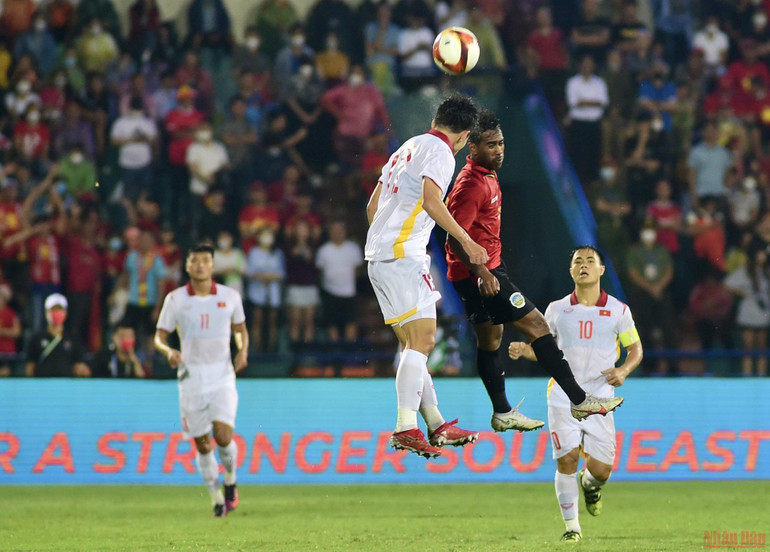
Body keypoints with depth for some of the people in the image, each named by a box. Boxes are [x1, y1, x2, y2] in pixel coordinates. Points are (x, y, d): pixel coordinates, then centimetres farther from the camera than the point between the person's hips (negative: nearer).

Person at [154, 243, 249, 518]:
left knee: (223, 435, -17)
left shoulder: (230, 296, 3)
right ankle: (216, 497, 20)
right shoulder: (175, 299, 0)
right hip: (191, 376, 1)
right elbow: (159, 337, 3)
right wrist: (168, 351, -19)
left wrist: (243, 351, -4)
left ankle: (231, 480, 12)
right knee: (202, 444, 2)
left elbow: (241, 329, 16)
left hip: (222, 374, 0)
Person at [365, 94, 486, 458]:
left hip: (378, 256, 10)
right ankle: (406, 428, -21)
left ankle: (436, 425, 15)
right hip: (403, 254, -10)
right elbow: (432, 202, -20)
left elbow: (372, 206, 25)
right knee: (422, 338, -13)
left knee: (413, 343, 11)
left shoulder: (407, 148, 22)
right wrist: (466, 241, -18)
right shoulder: (439, 152, -5)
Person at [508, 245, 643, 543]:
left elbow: (635, 348, 11)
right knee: (566, 459, -10)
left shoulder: (618, 310, 4)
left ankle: (589, 484, 34)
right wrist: (523, 350, -6)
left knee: (600, 470, -5)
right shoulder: (557, 310, 7)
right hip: (563, 395, 0)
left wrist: (624, 370, -10)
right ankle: (572, 526, 5)